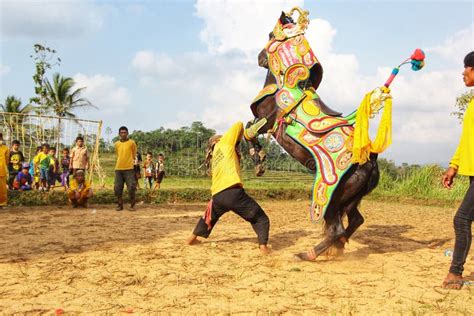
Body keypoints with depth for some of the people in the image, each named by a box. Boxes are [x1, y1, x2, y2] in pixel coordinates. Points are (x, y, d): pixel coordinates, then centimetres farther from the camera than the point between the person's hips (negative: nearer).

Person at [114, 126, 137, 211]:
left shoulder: (132, 143, -2)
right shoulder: (116, 144, 8)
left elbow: (134, 154, 9)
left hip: (129, 169, -3)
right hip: (118, 169, 4)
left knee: (131, 188, -6)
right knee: (118, 188, 3)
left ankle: (132, 205, 5)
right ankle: (120, 205, 14)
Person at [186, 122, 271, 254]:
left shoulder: (213, 159, 27)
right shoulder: (224, 142, 10)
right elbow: (239, 124, 13)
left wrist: (235, 154, 21)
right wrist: (237, 140, 27)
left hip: (217, 196, 7)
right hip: (233, 192, -7)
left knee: (210, 217, 35)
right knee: (260, 218, 4)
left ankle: (192, 238, 45)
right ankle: (263, 246, -10)